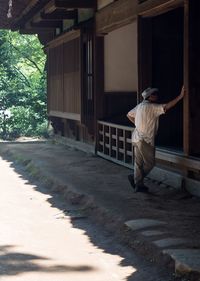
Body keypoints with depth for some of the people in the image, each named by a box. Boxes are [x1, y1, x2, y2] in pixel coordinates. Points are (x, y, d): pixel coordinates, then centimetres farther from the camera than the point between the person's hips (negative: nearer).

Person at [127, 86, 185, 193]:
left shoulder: (140, 106, 11)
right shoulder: (151, 107, -15)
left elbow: (129, 115, 22)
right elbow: (166, 107, -24)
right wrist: (180, 96, -23)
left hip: (137, 138, 9)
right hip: (145, 140, -9)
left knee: (139, 163, 12)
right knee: (149, 163, 3)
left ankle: (138, 185, 15)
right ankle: (134, 177, 3)